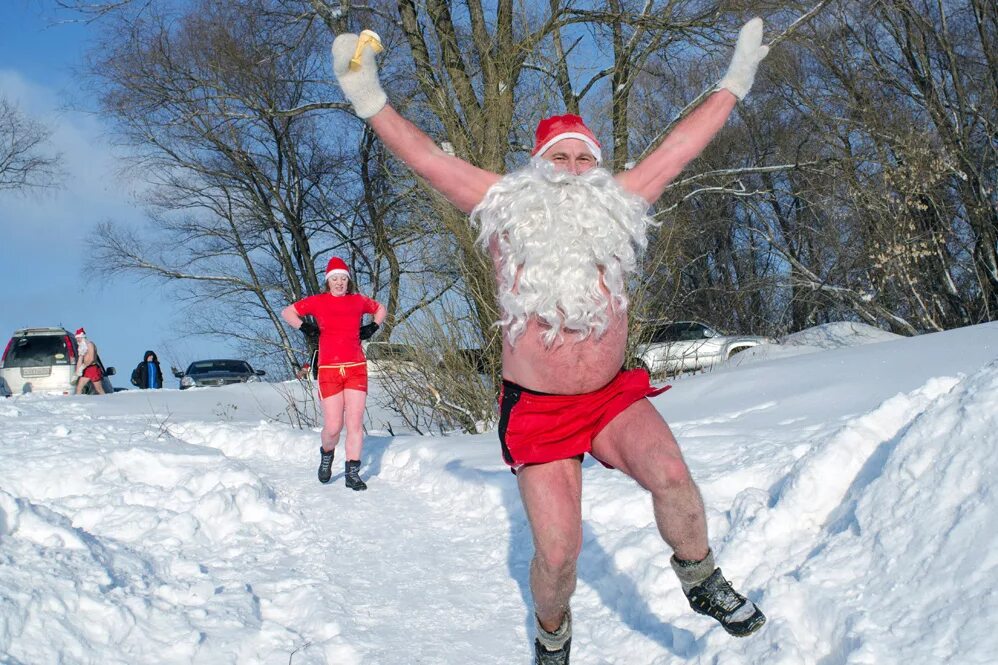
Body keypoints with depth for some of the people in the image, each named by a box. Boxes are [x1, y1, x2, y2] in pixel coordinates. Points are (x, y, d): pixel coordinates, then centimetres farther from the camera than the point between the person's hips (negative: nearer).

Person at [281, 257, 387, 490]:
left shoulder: (358, 301, 10)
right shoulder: (318, 302, 5)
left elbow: (380, 309, 29)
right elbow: (287, 312, 15)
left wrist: (373, 327, 13)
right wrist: (305, 327, 2)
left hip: (356, 369, 2)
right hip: (329, 370, -1)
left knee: (355, 422, -5)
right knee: (333, 427, -4)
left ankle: (352, 473, 1)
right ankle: (326, 454, 28)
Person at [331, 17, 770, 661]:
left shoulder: (616, 204, 7)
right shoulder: (507, 208, 1)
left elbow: (682, 144, 13)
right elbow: (424, 154, -1)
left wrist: (734, 82, 19)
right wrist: (370, 100, -9)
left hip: (614, 397, 2)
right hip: (536, 409, -2)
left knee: (671, 475, -27)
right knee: (558, 553, -5)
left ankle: (702, 580, 2)